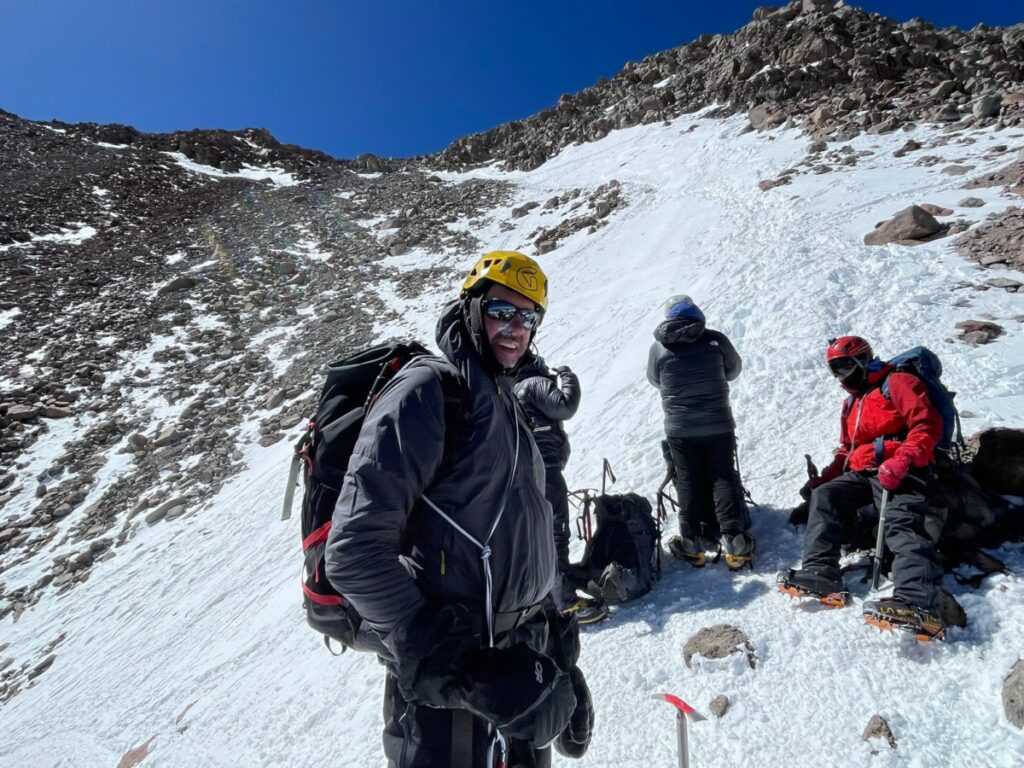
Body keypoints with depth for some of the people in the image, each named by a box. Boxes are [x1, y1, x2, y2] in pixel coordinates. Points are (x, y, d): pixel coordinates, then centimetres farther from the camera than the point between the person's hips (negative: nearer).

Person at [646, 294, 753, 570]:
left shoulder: (658, 348, -7)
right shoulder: (716, 340, -6)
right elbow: (733, 370, 10)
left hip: (680, 429, 0)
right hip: (719, 426, 0)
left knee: (687, 482, 10)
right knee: (724, 479, 9)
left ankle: (691, 545, 15)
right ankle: (735, 544, 9)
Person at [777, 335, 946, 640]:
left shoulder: (897, 383, 3)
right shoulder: (851, 404, 29)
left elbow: (927, 424, -10)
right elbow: (846, 451, 30)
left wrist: (902, 460, -25)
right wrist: (823, 477, 13)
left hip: (899, 472, -8)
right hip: (861, 473, 8)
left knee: (901, 523, -29)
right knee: (823, 496, -13)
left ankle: (917, 605, -48)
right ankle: (820, 574, -25)